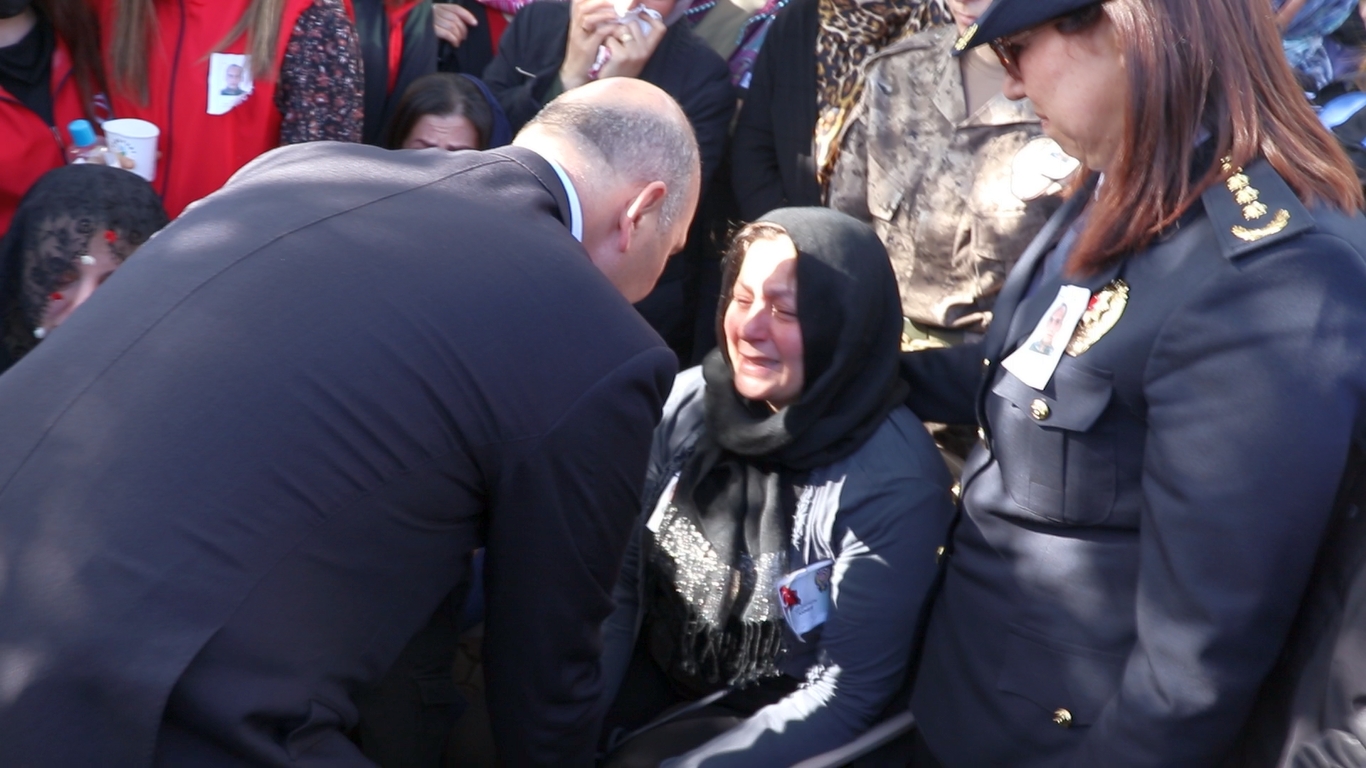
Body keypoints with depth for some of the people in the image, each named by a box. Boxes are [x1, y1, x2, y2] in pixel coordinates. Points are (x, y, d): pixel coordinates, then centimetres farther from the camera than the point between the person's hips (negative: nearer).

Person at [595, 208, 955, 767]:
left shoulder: (893, 485, -22)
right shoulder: (688, 400, -8)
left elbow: (848, 691, -17)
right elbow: (623, 578, -1)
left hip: (761, 718, -4)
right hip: (652, 671, 4)